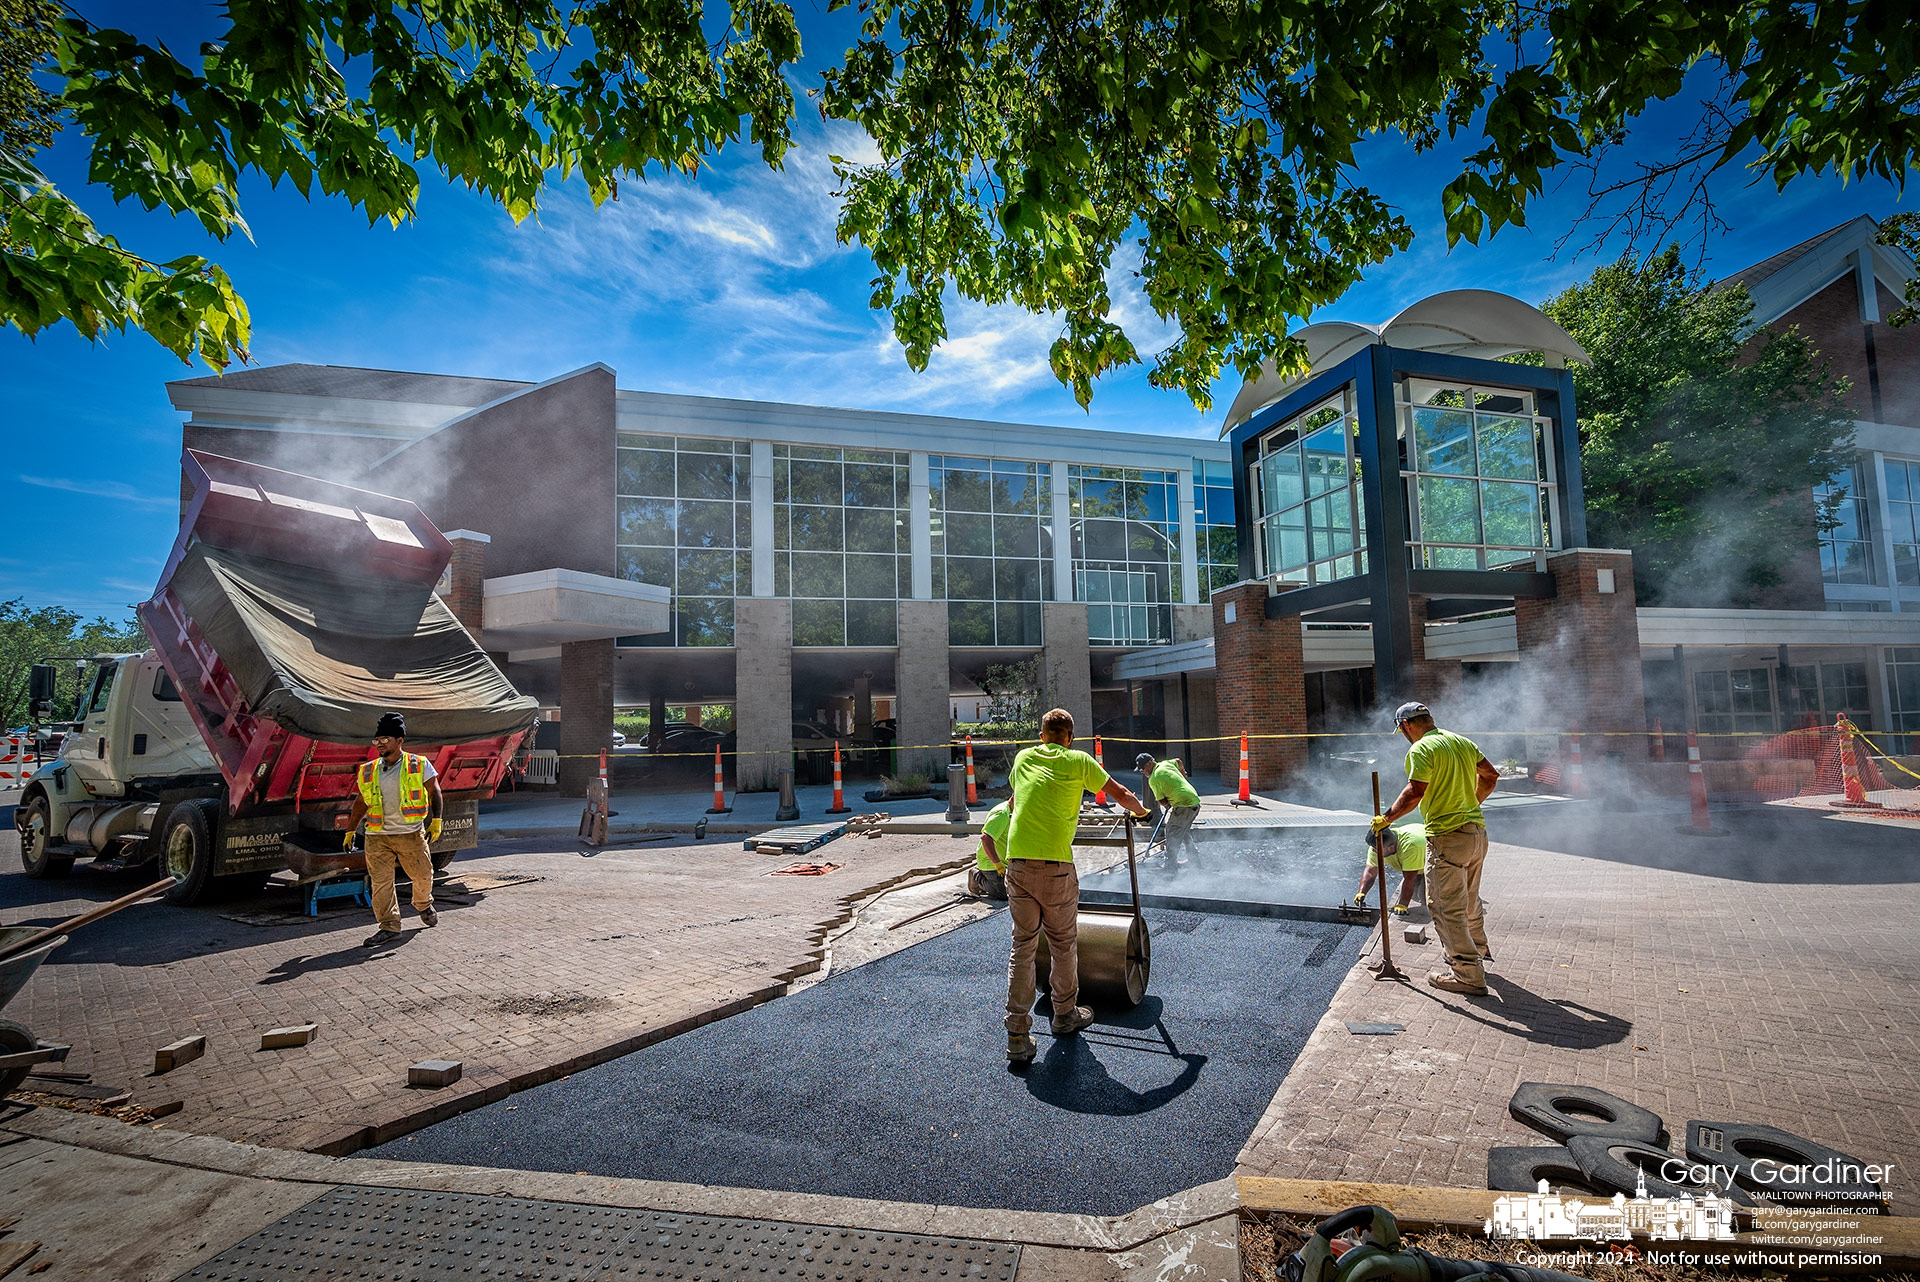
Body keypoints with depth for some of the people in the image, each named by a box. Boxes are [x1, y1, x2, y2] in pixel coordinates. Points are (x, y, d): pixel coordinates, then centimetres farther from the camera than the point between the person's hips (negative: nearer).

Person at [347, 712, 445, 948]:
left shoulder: (419, 765, -3)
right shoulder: (368, 771, 7)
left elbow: (434, 792, 1)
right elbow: (361, 801, 17)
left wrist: (436, 822, -6)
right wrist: (350, 831, 17)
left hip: (411, 834, -2)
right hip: (377, 836, 2)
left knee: (423, 876, 8)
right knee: (380, 882, -2)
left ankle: (424, 906, 38)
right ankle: (389, 927, 8)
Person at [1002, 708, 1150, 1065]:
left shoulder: (1023, 758, 14)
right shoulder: (1078, 761, 4)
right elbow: (1121, 794, 12)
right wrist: (1139, 809, 34)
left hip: (1017, 863, 3)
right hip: (1055, 865, -3)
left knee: (1022, 946, 8)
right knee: (1063, 943, 16)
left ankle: (1018, 1036, 7)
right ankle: (1065, 1015, 34)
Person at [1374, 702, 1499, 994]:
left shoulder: (1421, 749, -14)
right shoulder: (1462, 742, 11)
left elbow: (1415, 792, -23)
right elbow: (1491, 776, 18)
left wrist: (1386, 818, -13)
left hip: (1447, 837, -9)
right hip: (1477, 830, 9)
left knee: (1446, 907, 0)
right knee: (1469, 899, 27)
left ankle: (1468, 974, 4)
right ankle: (1478, 949, 46)